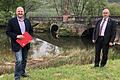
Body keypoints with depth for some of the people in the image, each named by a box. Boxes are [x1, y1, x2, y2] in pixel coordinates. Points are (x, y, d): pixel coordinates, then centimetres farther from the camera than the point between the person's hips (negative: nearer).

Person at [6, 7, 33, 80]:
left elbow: (31, 31, 15)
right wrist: (16, 36, -20)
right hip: (17, 44, -5)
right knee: (19, 60, -12)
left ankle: (22, 72, 39)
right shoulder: (12, 21, -7)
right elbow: (8, 32, -8)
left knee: (24, 59, 18)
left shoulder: (27, 21, 7)